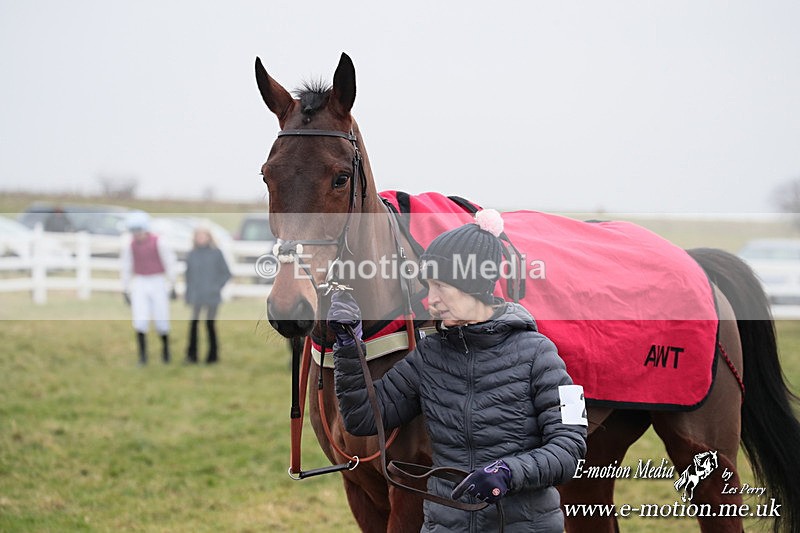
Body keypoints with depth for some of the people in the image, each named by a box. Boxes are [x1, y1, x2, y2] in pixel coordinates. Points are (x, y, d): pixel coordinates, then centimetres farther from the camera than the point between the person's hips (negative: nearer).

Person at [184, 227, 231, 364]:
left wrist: (217, 287, -9)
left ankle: (213, 354, 12)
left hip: (211, 296, -2)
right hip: (196, 296, 2)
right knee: (194, 323, -7)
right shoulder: (192, 255, 8)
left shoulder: (216, 253, 1)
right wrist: (188, 295, 9)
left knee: (210, 324, 1)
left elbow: (226, 273, 3)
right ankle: (191, 354, -3)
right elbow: (188, 275, 13)